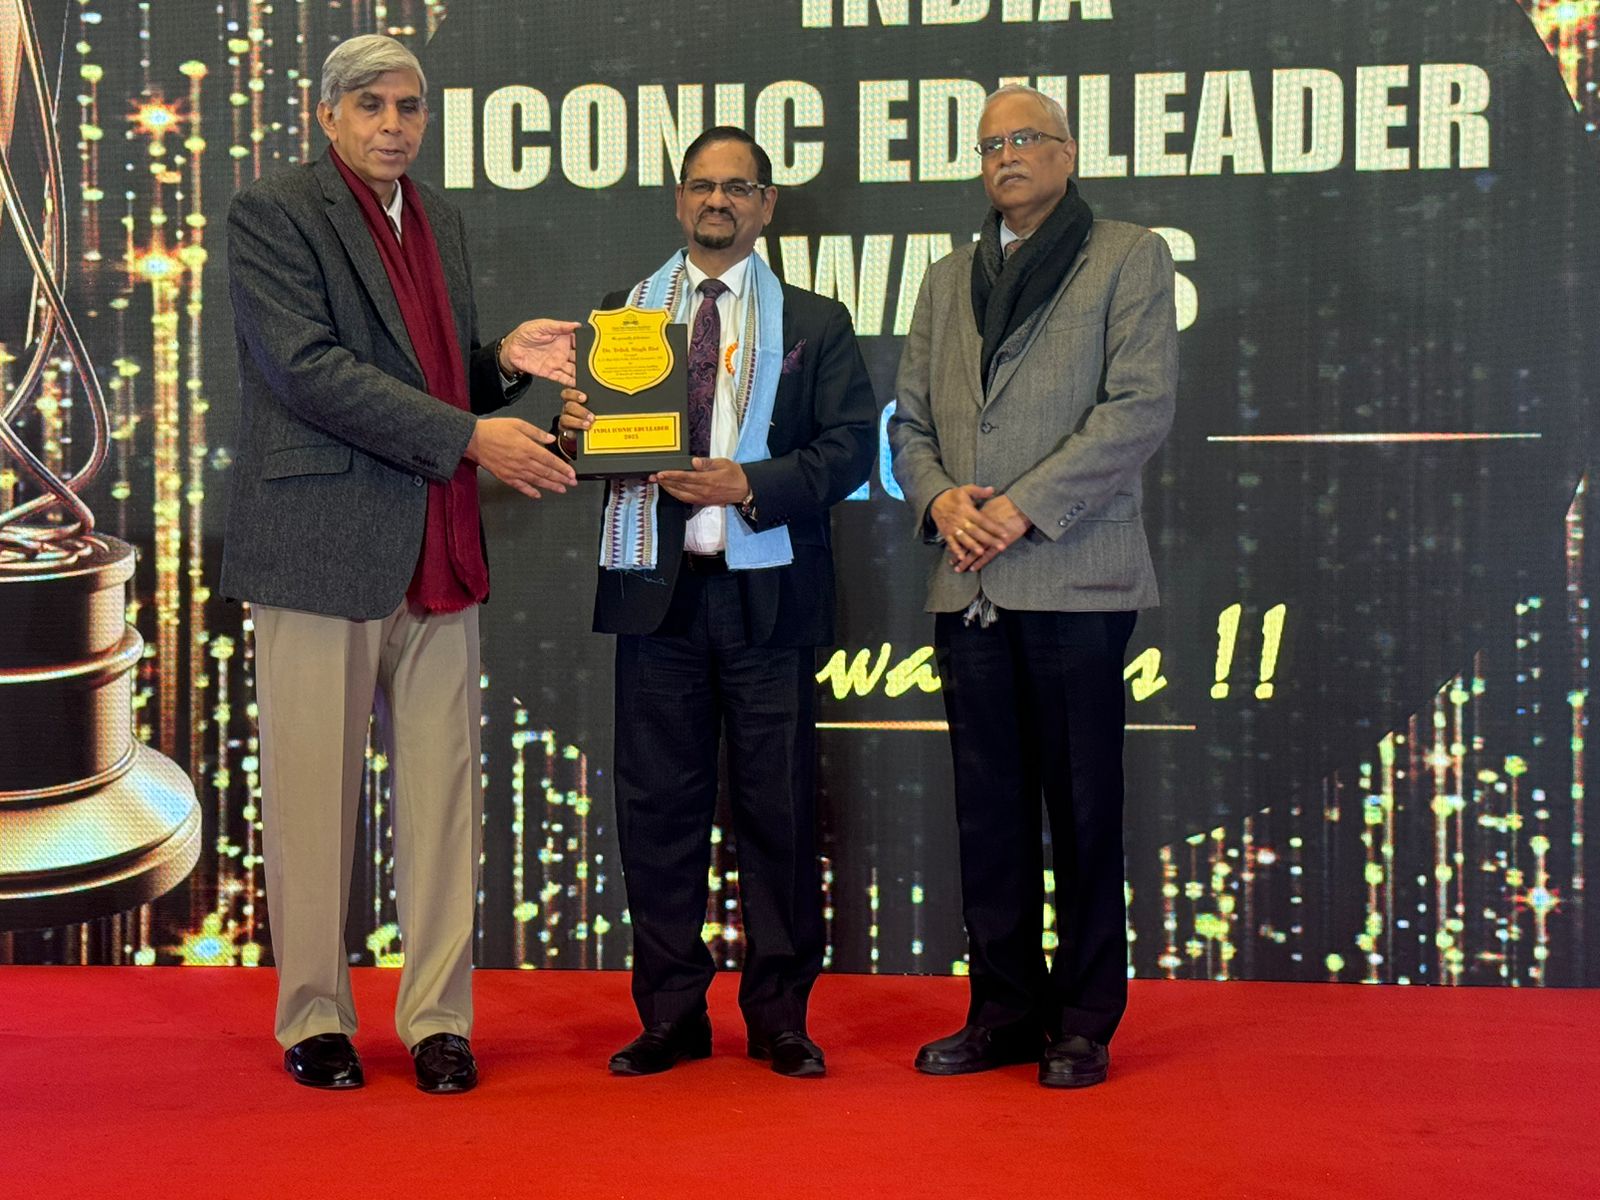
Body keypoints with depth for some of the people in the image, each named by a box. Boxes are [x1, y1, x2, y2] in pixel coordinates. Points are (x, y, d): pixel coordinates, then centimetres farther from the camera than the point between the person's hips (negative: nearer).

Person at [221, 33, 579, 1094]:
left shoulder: (443, 221, 18)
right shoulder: (271, 212, -2)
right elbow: (310, 370, -14)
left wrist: (506, 363, 2)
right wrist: (467, 437, -18)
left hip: (438, 553, 6)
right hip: (321, 548, -5)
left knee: (442, 790, 4)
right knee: (315, 795, 2)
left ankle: (439, 1017, 12)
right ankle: (314, 1018, 15)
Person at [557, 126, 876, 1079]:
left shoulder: (815, 323, 9)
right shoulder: (623, 314, 16)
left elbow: (850, 447, 0)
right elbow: (597, 445, 15)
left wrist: (750, 486, -14)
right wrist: (578, 428, -9)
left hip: (767, 593, -2)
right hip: (656, 586, 2)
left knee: (779, 808, 1)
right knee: (658, 808, 4)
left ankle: (782, 1017, 12)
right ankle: (671, 1016, 14)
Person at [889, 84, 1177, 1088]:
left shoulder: (1130, 258, 4)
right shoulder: (949, 281, 20)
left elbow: (1141, 407, -8)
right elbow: (910, 419, 18)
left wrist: (1024, 506, -13)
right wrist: (940, 498, -3)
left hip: (1076, 579, -5)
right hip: (968, 587, 5)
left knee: (1084, 810, 0)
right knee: (989, 810, 8)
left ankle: (1083, 1024, 11)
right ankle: (1005, 1013, 18)